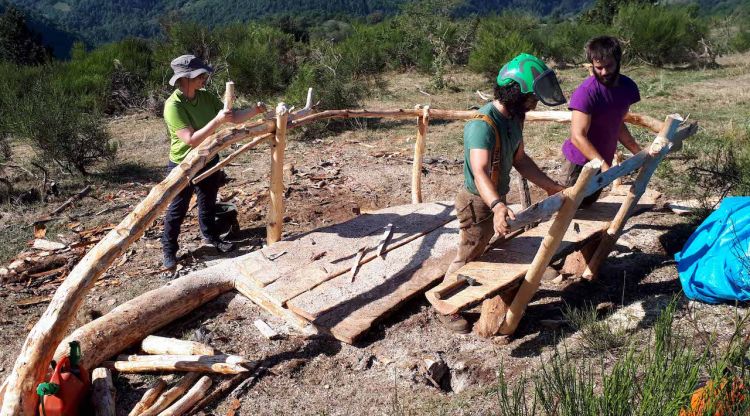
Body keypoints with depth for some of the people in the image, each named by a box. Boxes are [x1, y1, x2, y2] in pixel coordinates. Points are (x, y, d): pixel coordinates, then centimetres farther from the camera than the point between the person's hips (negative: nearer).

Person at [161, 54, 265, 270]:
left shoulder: (206, 97, -6)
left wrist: (254, 111, -18)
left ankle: (211, 237, 46)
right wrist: (217, 120, -39)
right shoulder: (173, 105, -26)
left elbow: (233, 118, -1)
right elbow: (191, 140, -33)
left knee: (208, 203, 23)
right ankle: (169, 250, 28)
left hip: (208, 161, 6)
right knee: (178, 210, 9)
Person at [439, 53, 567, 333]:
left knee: (480, 251, 27)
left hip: (494, 199, 9)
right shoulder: (483, 125, -33)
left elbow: (519, 159, 9)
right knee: (467, 257, 7)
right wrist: (497, 206, -61)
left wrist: (551, 186, 8)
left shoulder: (514, 117, -2)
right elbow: (480, 172, -45)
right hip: (478, 202, -9)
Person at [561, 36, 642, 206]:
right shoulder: (585, 92, -23)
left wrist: (639, 153, 9)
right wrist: (604, 166, -34)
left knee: (587, 206, 14)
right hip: (580, 162, -7)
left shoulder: (628, 87, 0)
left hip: (603, 161, 7)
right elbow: (578, 137, -27)